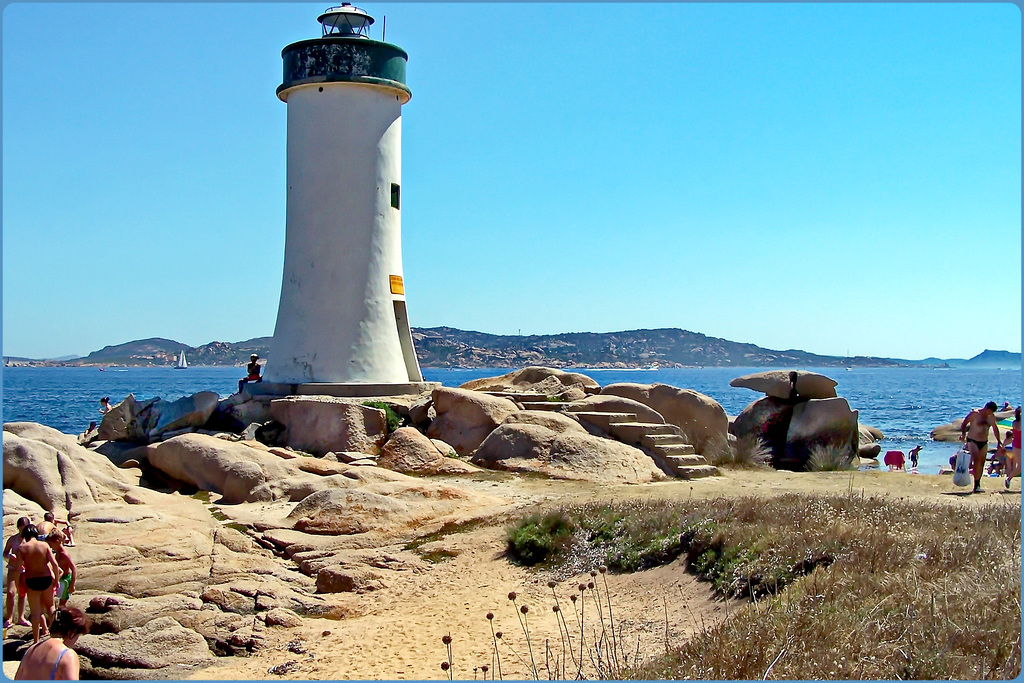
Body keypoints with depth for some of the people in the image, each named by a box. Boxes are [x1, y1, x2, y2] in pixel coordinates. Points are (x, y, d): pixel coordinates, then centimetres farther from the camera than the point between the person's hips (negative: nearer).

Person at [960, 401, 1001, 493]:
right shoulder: (975, 413, -11)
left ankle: (978, 485, 15)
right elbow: (964, 424, -8)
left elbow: (995, 429, 19)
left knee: (981, 464, 6)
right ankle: (976, 485, -19)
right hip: (973, 441, -6)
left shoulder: (991, 417, 5)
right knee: (976, 461, -18)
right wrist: (963, 434, -24)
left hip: (984, 442, 6)